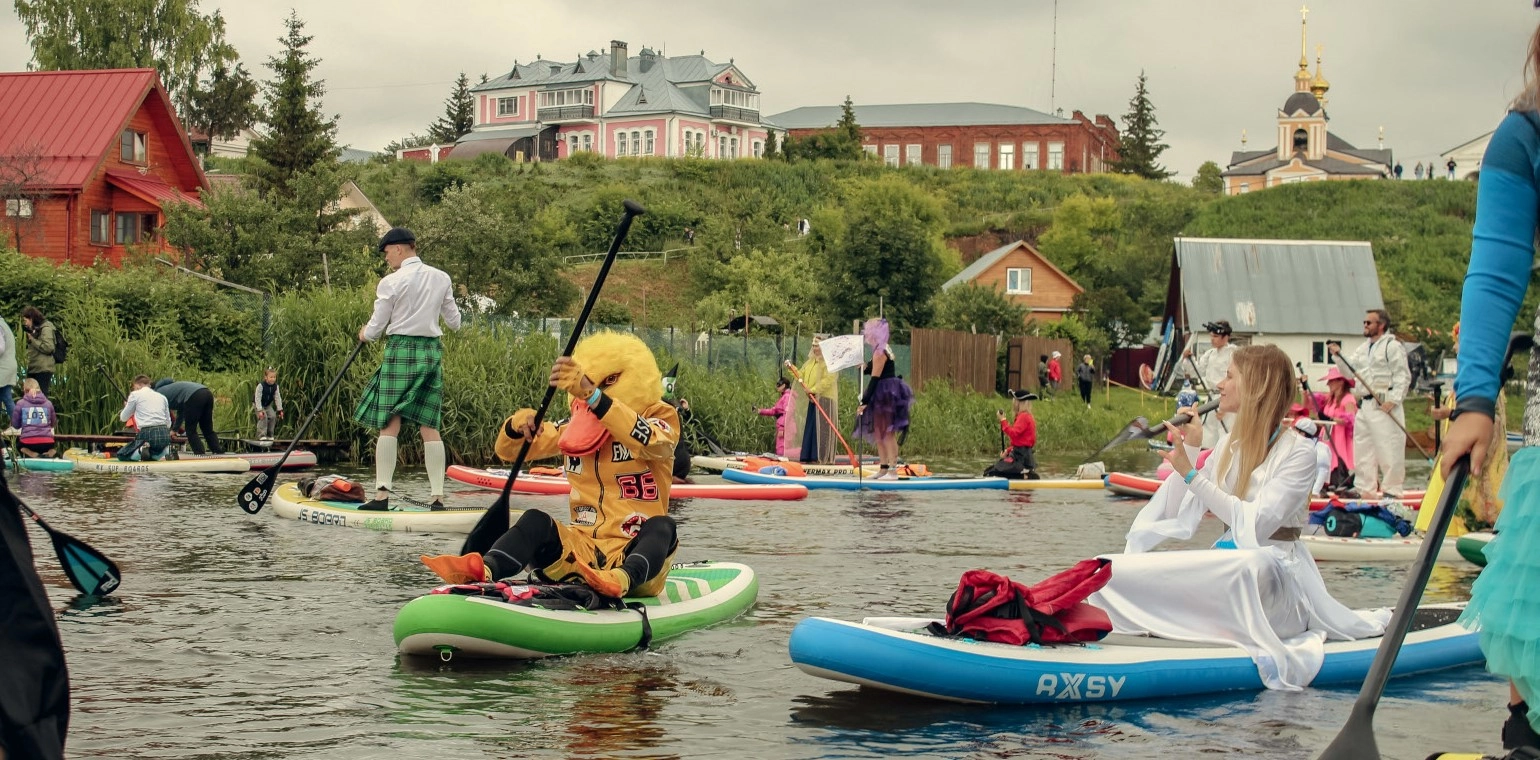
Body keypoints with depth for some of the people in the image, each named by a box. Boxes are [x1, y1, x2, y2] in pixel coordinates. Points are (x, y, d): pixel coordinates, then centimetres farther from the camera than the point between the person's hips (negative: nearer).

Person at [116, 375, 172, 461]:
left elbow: (124, 418, 16)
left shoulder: (135, 394, 7)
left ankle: (142, 450, -20)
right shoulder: (162, 397, 20)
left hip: (147, 433, -5)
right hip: (165, 435, 5)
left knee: (121, 455, 11)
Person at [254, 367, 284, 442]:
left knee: (272, 416, -11)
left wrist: (280, 410, -13)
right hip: (258, 404, -5)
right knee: (263, 417, -23)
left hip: (268, 405, 5)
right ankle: (261, 435, -19)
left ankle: (269, 435, 2)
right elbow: (257, 398, -29)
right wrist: (260, 410, -35)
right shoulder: (261, 386, -28)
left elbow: (278, 398, -8)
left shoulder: (275, 386, -12)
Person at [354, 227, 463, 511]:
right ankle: (437, 496, 0)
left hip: (401, 351, -5)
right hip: (433, 351, 5)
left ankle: (382, 494, -8)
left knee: (389, 425, -3)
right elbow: (454, 322, 13)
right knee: (430, 427, 5)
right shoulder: (441, 279, 7)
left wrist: (364, 334, 19)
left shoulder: (391, 282, -7)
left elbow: (376, 329, -4)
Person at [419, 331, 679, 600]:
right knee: (535, 521, -21)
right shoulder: (574, 428, 14)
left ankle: (622, 580, -61)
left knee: (662, 527, -32)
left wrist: (592, 394, -40)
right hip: (581, 552, 4)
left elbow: (649, 442, -27)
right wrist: (516, 426, -12)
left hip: (635, 557, -4)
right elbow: (508, 451, 13)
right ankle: (484, 571, -49)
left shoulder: (659, 418, -1)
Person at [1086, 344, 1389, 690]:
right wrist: (1188, 450, 2)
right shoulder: (1228, 445, 14)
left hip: (1275, 568, -7)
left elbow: (1257, 524, -20)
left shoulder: (1299, 453, -7)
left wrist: (1191, 475, -18)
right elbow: (1175, 515, 12)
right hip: (1228, 567, 7)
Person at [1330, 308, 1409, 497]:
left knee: (1388, 449, -8)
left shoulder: (1392, 347, -5)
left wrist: (1393, 399, -18)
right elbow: (1349, 372, 20)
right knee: (1362, 448, 11)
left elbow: (1403, 377, -10)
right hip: (1365, 404, 9)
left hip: (1384, 406, -9)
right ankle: (1365, 488, 19)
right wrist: (1338, 356, 5)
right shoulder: (1363, 349, 20)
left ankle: (1392, 490, -4)